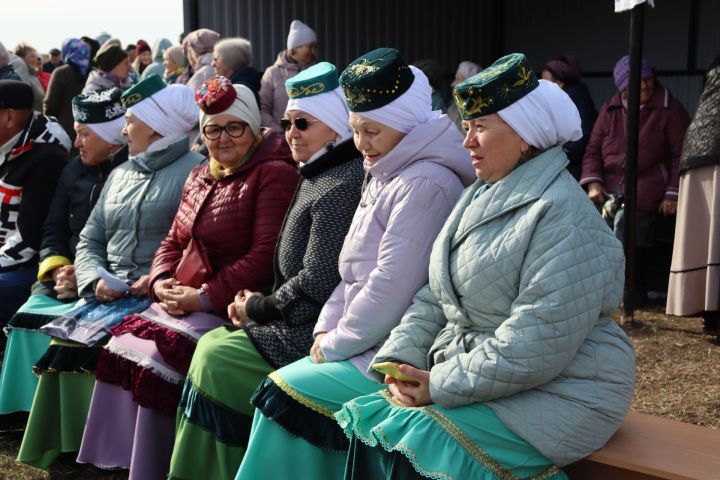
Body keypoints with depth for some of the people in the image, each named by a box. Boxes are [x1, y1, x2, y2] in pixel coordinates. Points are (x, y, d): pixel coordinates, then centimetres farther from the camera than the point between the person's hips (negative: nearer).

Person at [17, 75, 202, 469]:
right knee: (65, 340, -16)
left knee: (95, 345, -24)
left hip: (157, 298, -6)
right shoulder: (119, 174, 21)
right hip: (108, 296, 6)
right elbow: (89, 241, 16)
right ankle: (66, 446, -4)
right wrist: (96, 278, -4)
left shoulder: (193, 171, -3)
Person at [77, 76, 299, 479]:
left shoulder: (274, 174, -8)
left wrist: (205, 297, -20)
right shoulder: (201, 177, 18)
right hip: (185, 302, 8)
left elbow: (265, 256, -18)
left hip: (231, 308, -8)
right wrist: (161, 282, -1)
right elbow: (174, 242, 20)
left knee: (158, 361, -22)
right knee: (122, 349, -10)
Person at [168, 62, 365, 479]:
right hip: (299, 318, 10)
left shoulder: (341, 185, -19)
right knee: (211, 343, 5)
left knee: (216, 359, -10)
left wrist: (257, 308, -9)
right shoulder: (319, 175, 14)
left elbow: (318, 283, -23)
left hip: (318, 330, -10)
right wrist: (259, 304, 1)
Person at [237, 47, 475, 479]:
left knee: (286, 392, -11)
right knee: (282, 389, -1)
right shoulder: (385, 178, 14)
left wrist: (336, 343, -12)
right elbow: (355, 272, 16)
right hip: (367, 342, 9)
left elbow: (393, 285, -22)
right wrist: (327, 328, 4)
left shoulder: (425, 184, -18)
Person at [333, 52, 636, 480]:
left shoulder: (563, 215, -18)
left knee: (422, 443, -25)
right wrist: (400, 359, -5)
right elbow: (435, 297, 11)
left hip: (556, 392, -8)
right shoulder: (480, 198, 12)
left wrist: (441, 386, -20)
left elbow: (535, 347, -25)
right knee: (365, 418, -8)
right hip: (470, 377, 8)